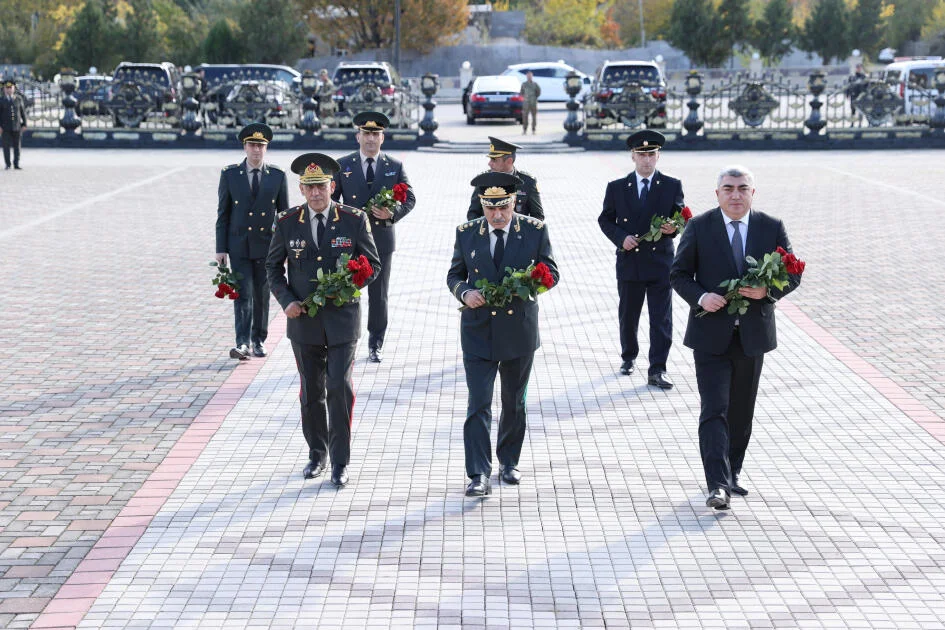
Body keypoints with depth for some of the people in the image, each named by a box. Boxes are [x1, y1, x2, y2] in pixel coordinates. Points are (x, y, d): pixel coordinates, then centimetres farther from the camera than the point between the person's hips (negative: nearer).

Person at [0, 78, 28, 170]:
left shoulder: (19, 98, 4)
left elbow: (23, 112, 7)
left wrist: (24, 124, 2)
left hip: (17, 126, 1)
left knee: (17, 146, 3)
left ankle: (16, 164, 9)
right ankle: (8, 164, 7)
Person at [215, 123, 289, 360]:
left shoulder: (277, 176, 2)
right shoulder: (230, 174, 0)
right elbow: (223, 214, 2)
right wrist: (221, 248, -3)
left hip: (266, 245, 1)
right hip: (239, 245, -1)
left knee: (262, 294, 8)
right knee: (243, 294, -8)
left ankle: (259, 340, 20)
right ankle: (243, 343, -14)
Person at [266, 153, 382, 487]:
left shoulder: (354, 220, -4)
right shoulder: (288, 222, -1)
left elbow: (372, 264, 3)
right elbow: (273, 266, 8)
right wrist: (286, 300, -7)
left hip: (342, 318, -2)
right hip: (303, 319, 2)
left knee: (340, 387, -8)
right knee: (311, 390, 10)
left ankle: (340, 460, 3)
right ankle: (317, 453, 27)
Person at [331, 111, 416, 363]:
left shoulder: (395, 167, 5)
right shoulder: (343, 166, 4)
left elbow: (409, 198, 8)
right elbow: (331, 199, 8)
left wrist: (393, 213, -11)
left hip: (382, 238, 0)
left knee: (379, 295, 5)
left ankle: (376, 345, 17)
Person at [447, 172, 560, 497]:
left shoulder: (535, 231, -2)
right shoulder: (466, 233, 1)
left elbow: (550, 271, 2)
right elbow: (454, 275, 8)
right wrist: (465, 293, -15)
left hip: (519, 331, 1)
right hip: (478, 331, -1)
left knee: (514, 403, 14)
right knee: (478, 405, -9)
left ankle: (509, 462, 33)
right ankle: (479, 475, -8)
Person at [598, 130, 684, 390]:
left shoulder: (672, 186, 2)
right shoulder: (616, 187, 3)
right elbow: (605, 219, 7)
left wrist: (673, 228, -17)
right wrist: (621, 237, -10)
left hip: (660, 262, -1)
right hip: (629, 261, 1)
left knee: (661, 319, -5)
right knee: (627, 316, 14)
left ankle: (657, 371, -3)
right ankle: (629, 357, 36)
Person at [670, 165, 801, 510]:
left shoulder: (772, 228, 3)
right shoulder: (698, 227, -2)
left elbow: (792, 274, 6)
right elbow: (679, 274, 1)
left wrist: (767, 291, -14)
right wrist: (700, 297, -18)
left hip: (752, 335, 3)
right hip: (711, 335, -3)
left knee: (741, 413, 13)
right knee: (714, 410, -11)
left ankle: (732, 473, 30)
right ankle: (718, 485, -16)